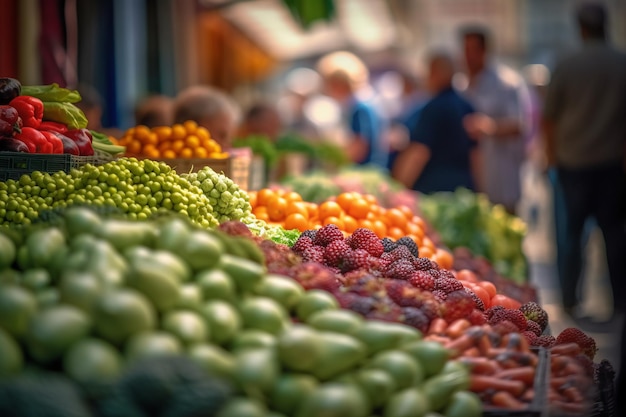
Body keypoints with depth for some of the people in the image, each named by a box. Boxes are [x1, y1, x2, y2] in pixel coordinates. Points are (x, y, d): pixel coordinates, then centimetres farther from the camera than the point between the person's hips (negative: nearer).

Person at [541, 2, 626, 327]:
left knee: (573, 230, 8)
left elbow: (549, 116, -1)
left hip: (573, 160, -1)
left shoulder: (567, 66, -7)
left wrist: (552, 152, 13)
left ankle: (569, 300, 10)